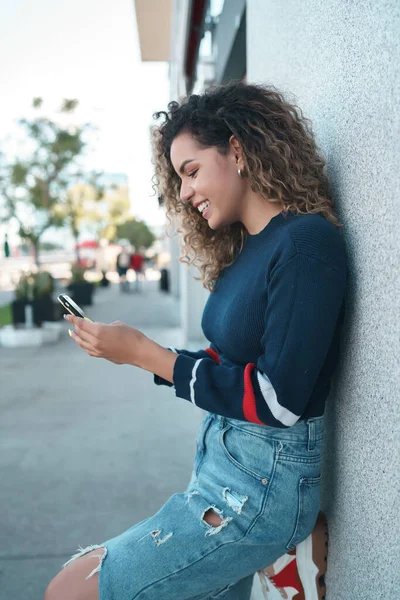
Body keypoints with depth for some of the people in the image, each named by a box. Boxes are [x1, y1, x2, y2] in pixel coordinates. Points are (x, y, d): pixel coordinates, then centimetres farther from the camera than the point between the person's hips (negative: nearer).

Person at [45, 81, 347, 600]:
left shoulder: (307, 242, -17)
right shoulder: (249, 247, 7)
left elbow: (277, 401, -20)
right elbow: (233, 362, 6)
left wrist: (144, 353, -16)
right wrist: (127, 348, -2)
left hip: (263, 480, -8)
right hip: (221, 456, 8)